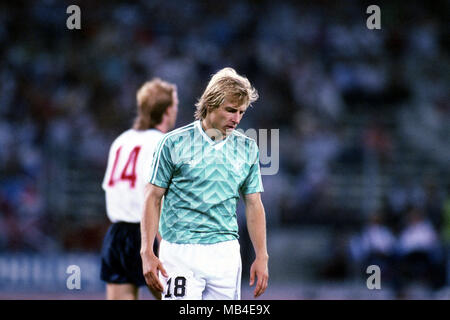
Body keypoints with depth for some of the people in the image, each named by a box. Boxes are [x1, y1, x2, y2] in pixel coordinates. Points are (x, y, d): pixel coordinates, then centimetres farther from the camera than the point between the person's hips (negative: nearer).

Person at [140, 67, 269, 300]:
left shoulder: (247, 149, 9)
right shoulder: (173, 143, -2)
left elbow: (253, 204, 13)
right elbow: (153, 198, 0)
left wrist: (261, 257, 6)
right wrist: (147, 253, -8)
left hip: (227, 254, 4)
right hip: (180, 253, -4)